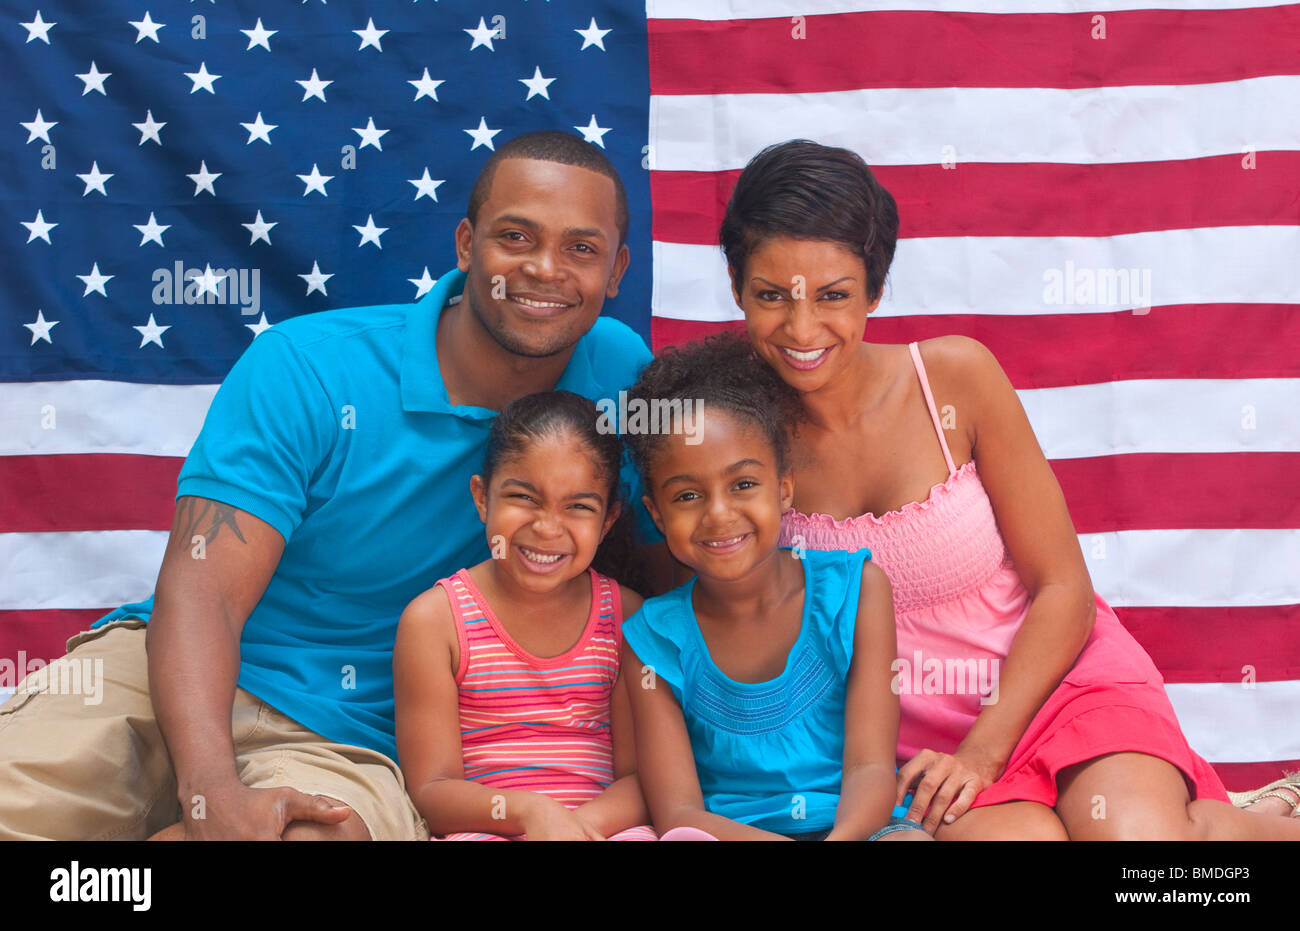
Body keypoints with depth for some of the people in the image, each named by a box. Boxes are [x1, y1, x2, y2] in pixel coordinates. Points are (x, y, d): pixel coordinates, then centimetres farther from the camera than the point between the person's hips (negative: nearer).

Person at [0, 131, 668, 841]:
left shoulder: (618, 371, -1)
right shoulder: (306, 368, -9)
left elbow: (663, 560, 9)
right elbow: (201, 590, -16)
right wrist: (212, 789, -35)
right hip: (192, 679, -2)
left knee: (324, 831, -33)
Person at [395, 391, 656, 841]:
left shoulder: (627, 614, 8)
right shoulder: (434, 619, 3)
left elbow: (640, 778, 6)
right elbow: (432, 791, -1)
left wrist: (581, 821, -16)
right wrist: (529, 810, -20)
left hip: (604, 824, 2)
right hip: (484, 828, -1)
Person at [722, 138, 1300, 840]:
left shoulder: (955, 375, -9)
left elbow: (1064, 590, -5)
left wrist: (982, 753, -14)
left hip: (1059, 673, -1)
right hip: (920, 727, 1)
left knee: (1132, 832, -29)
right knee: (1015, 833, -29)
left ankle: (1207, 817, 3)